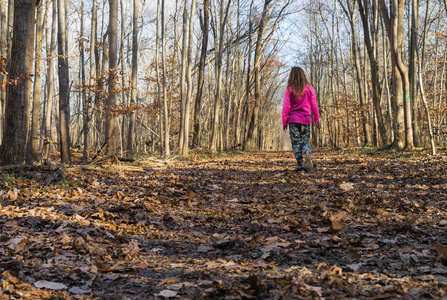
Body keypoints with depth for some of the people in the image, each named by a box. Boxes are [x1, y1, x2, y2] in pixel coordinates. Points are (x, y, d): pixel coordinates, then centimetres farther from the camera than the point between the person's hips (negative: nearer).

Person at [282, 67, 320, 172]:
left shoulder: (289, 89, -2)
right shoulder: (309, 88, 3)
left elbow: (286, 107, -3)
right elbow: (314, 105, 4)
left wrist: (284, 122, 2)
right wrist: (317, 119, 9)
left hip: (293, 120, -2)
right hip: (306, 120, 2)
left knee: (296, 143, 3)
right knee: (305, 141, 10)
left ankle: (300, 165, -4)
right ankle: (307, 155, -21)